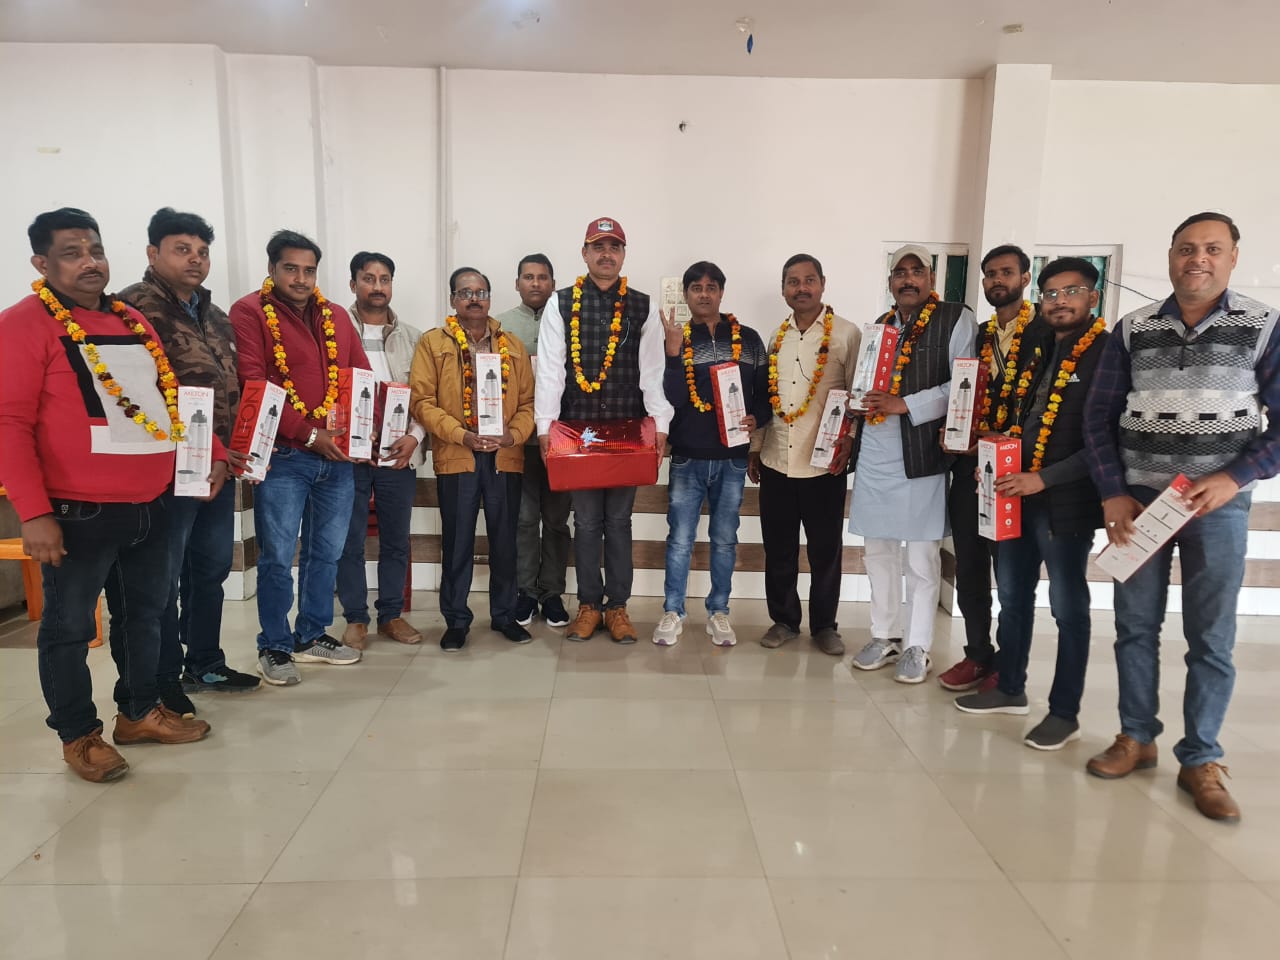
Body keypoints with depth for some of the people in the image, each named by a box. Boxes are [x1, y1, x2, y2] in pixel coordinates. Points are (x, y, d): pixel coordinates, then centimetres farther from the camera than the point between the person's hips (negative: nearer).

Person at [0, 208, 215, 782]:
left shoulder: (132, 321, 13)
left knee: (146, 612, 16)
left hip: (151, 508, 7)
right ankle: (79, 736, 23)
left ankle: (139, 713, 33)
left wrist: (213, 454, 11)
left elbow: (170, 399, 21)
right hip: (78, 515, -7)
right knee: (68, 627, 7)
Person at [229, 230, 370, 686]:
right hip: (283, 456, -5)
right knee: (278, 557, 1)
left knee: (326, 552, 13)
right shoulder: (249, 312, -2)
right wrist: (308, 434, -16)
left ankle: (313, 635, 27)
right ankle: (274, 647, 16)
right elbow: (252, 386, -12)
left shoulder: (336, 316, 14)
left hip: (338, 456, 5)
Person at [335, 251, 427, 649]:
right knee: (350, 541, 5)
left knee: (396, 540, 9)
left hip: (399, 454, 2)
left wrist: (415, 436, -8)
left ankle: (392, 614, 22)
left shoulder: (413, 338, 10)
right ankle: (355, 618, 17)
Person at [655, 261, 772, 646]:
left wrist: (756, 418, -12)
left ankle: (718, 612, 23)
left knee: (725, 539, 11)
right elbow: (672, 398, -12)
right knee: (680, 539, 3)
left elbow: (766, 393, 7)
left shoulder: (748, 338, 3)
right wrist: (674, 348, -20)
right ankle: (673, 611, 16)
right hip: (687, 458, -1)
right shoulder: (675, 339, 1)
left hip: (732, 458, 1)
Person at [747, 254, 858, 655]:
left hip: (825, 464, -4)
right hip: (775, 462, 4)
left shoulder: (848, 335, -3)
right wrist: (754, 447, 13)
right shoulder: (776, 336, 10)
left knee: (826, 549, 7)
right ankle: (784, 620, 25)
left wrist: (848, 443, -15)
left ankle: (824, 625, 22)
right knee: (778, 547, 10)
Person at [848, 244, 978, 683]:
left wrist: (904, 405, -18)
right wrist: (862, 403, 2)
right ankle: (884, 636, 25)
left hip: (921, 456, -6)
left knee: (921, 557, 2)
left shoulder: (956, 319, -2)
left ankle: (917, 646, 14)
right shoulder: (880, 326, 17)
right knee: (878, 551, 12)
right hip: (873, 455, 6)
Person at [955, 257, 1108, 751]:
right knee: (1012, 596, 16)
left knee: (1068, 607, 4)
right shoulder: (1037, 351, 14)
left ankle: (1064, 713, 17)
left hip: (1066, 501, -7)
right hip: (1016, 493, 8)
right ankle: (1010, 688, 31)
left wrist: (1043, 479, -20)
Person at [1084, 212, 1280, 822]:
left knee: (1211, 638, 3)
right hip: (1136, 499, 2)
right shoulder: (1133, 329, 4)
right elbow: (1099, 416, 4)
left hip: (1217, 504, -1)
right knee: (1135, 625, 8)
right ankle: (1136, 737, 23)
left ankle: (1200, 761, 17)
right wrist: (1112, 494, -4)